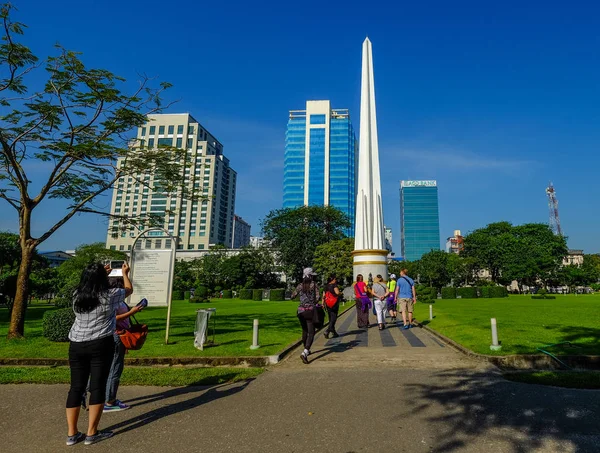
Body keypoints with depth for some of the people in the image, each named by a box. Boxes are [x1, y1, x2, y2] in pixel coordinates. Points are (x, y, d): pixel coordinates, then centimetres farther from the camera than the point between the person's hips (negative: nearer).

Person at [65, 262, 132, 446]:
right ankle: (92, 433, 9)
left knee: (76, 387, 11)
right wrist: (125, 273, 28)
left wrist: (102, 272, 38)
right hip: (101, 345, -5)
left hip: (76, 345, 5)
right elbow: (129, 289, 12)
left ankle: (72, 433, 18)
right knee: (98, 387, 3)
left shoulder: (77, 295, 4)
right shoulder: (110, 295, -8)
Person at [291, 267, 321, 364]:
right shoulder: (314, 285, -4)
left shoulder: (300, 286, 4)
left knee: (305, 331, 23)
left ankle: (306, 350, 38)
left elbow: (292, 296, 7)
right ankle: (304, 353, -20)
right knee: (311, 333, -2)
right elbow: (317, 298, -11)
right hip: (310, 310, -4)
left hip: (301, 310, 4)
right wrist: (314, 303, 10)